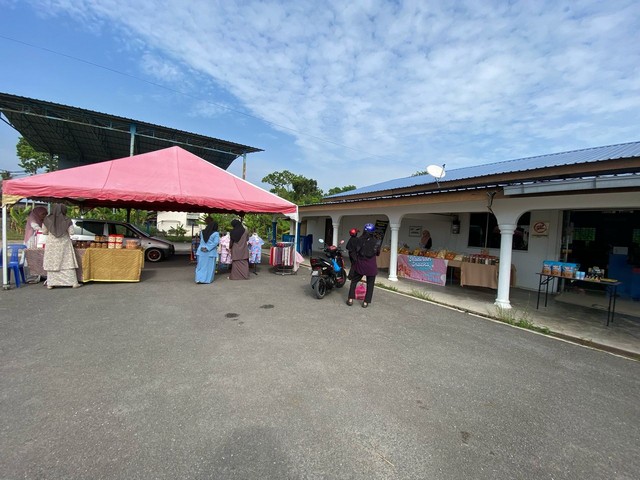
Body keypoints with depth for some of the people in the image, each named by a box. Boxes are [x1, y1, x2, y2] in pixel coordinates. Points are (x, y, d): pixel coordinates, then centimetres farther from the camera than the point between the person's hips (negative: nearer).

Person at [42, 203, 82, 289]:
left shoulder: (47, 219, -3)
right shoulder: (67, 220, -8)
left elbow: (44, 232, 4)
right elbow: (71, 232, -8)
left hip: (51, 243, 2)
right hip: (64, 243, -2)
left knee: (51, 263, 9)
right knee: (68, 262, 2)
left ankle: (50, 284, 12)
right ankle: (74, 283, 3)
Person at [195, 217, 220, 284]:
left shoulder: (202, 232, 5)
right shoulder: (216, 233, -11)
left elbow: (201, 240, 15)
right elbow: (216, 242, -19)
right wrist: (208, 248, -17)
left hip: (201, 251, 4)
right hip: (210, 252, -4)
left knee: (201, 265, 11)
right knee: (209, 266, 7)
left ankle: (199, 279, 2)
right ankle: (207, 279, 11)